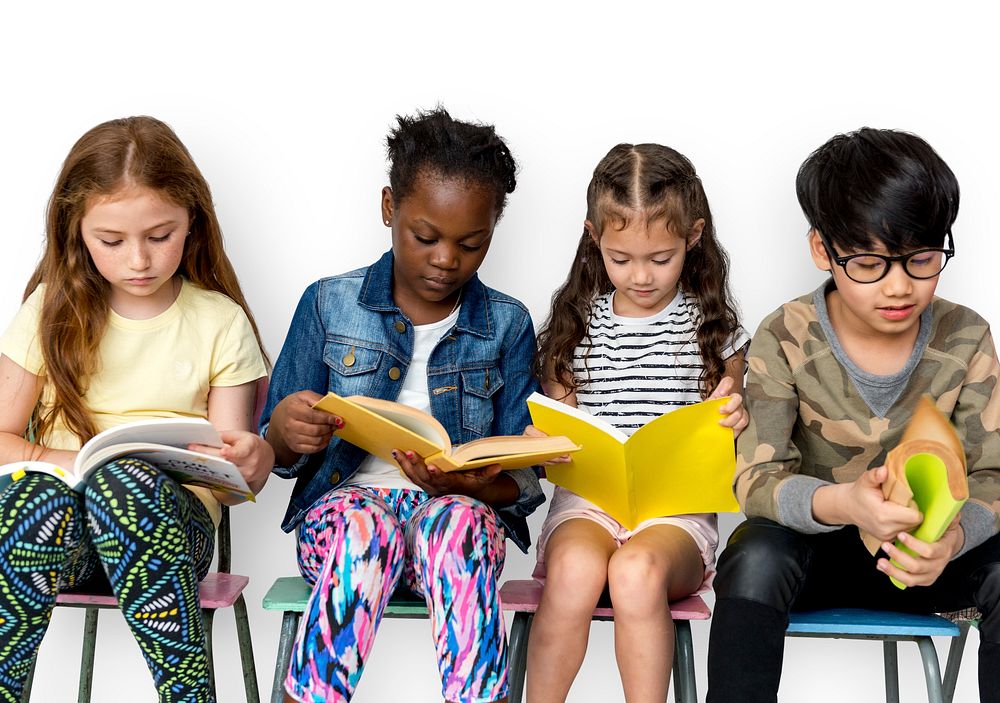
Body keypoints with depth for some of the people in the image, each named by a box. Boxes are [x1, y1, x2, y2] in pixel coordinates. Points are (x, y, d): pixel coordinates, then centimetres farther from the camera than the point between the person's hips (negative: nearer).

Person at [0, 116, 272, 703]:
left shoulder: (221, 323, 8)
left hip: (173, 522, 0)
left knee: (129, 481, -37)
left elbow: (227, 479, 7)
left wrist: (253, 462, -17)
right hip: (53, 522, 1)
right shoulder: (53, 311, 9)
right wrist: (69, 463, -14)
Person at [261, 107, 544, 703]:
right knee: (364, 523, -37)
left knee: (461, 521, -36)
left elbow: (522, 479, 5)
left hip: (462, 506, 0)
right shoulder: (330, 305, 8)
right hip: (344, 500, 0)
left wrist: (470, 485, -19)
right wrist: (285, 431, -16)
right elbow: (276, 453, 10)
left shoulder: (507, 325, 9)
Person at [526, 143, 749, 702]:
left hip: (677, 507, -1)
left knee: (636, 570, -34)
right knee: (575, 568, -33)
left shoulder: (713, 328, 8)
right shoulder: (574, 325, 11)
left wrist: (734, 423, -11)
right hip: (587, 498, 1)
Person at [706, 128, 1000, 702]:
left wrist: (952, 537, -34)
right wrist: (841, 503, -43)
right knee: (755, 559, -35)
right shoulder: (787, 338, -12)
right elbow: (756, 479, -19)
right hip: (813, 545, -2)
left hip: (922, 552, 2)